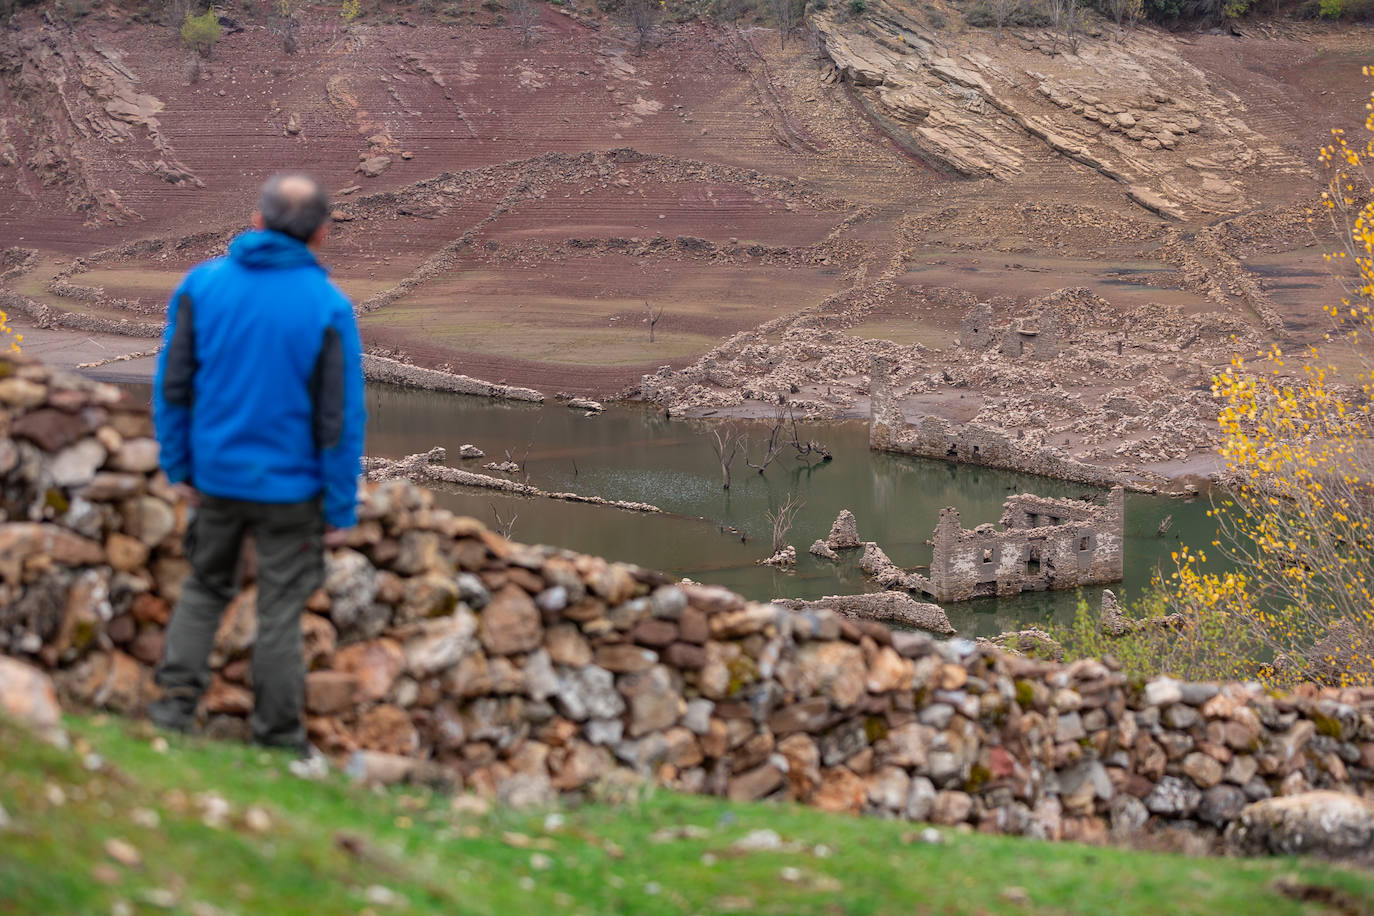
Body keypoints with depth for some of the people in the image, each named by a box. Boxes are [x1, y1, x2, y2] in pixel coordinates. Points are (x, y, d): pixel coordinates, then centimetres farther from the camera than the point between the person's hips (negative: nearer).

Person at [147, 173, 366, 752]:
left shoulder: (202, 285, -6)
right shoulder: (328, 309, -15)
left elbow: (172, 385, -1)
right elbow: (341, 418, -12)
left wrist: (178, 466, 10)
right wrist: (341, 513, -5)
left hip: (216, 475, 3)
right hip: (291, 487, -3)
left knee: (205, 586, 22)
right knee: (280, 610, 9)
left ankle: (176, 700, 14)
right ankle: (277, 735, 17)